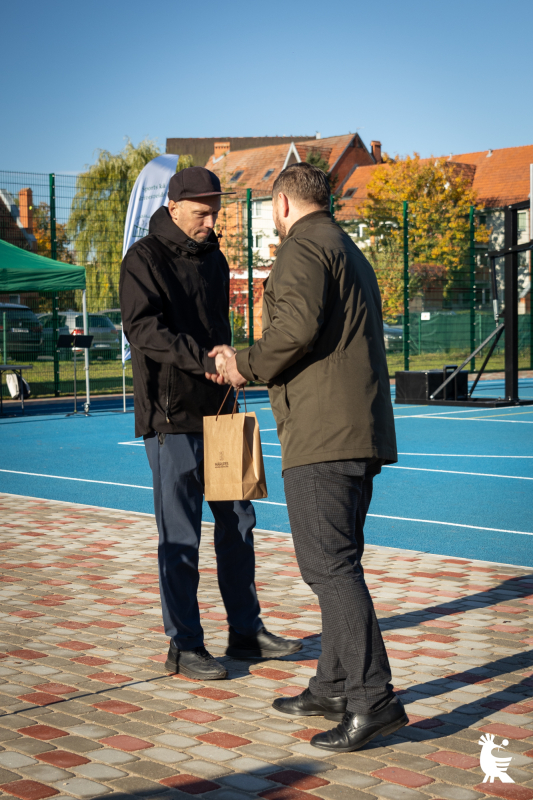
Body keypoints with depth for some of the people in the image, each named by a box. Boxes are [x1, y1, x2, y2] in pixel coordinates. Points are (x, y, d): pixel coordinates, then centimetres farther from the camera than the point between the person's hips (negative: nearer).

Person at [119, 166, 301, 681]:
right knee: (180, 536, -3)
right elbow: (142, 328, -20)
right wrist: (203, 358, -29)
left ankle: (246, 631, 21)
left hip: (216, 411, 7)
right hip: (171, 415, -7)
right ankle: (184, 647, 7)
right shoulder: (145, 258, -8)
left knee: (237, 521, 10)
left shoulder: (214, 259, 16)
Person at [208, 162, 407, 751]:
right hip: (363, 432, 10)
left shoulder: (303, 246, -5)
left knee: (328, 565, -11)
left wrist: (247, 365, -5)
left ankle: (372, 697, -13)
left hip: (322, 434, -10)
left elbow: (298, 326, -22)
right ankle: (335, 687, 22)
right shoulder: (352, 254, 26)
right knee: (337, 563, 15)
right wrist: (252, 364, 26)